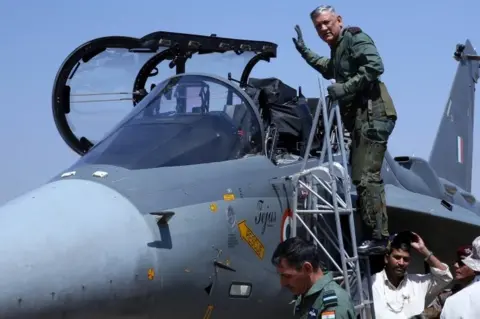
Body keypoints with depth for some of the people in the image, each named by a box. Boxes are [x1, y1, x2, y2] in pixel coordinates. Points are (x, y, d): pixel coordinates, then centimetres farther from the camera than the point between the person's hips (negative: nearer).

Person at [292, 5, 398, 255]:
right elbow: (330, 70, 43)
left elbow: (375, 66, -23)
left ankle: (378, 237, -17)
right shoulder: (338, 48, 21)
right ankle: (372, 235, 18)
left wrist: (346, 88, -23)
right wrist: (304, 51, 37)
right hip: (360, 118, 11)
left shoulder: (355, 38, -6)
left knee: (366, 177, -16)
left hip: (373, 115, -11)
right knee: (361, 177, 13)